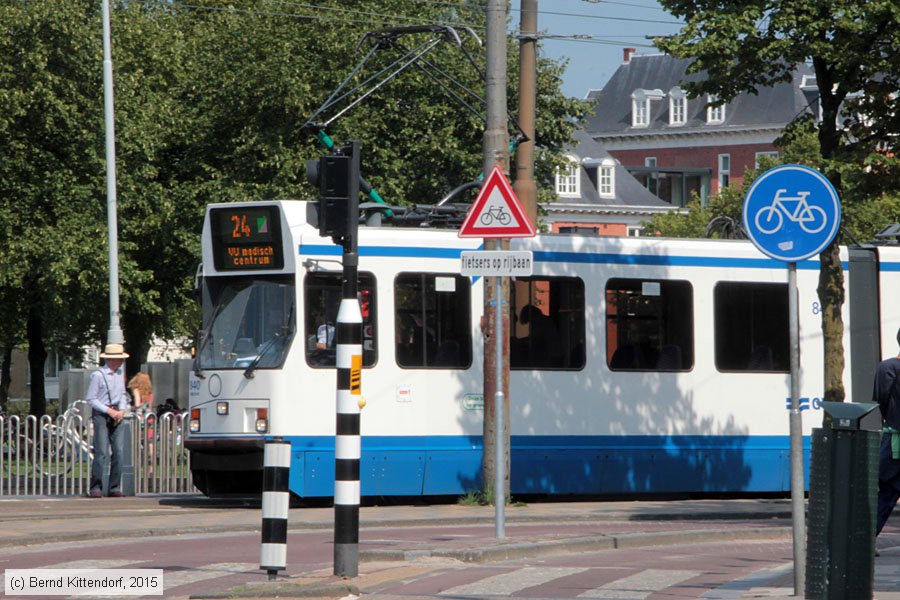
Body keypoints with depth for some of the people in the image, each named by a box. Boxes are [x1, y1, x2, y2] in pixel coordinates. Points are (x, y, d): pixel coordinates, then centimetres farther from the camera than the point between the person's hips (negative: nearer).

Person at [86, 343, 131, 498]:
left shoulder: (120, 373, 11)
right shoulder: (98, 375, -10)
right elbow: (90, 398, -8)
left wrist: (122, 410, 2)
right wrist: (109, 411, -13)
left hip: (116, 415, 6)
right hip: (101, 415, -6)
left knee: (119, 451, -1)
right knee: (102, 452, -12)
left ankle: (114, 487, 2)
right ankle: (95, 487, -7)